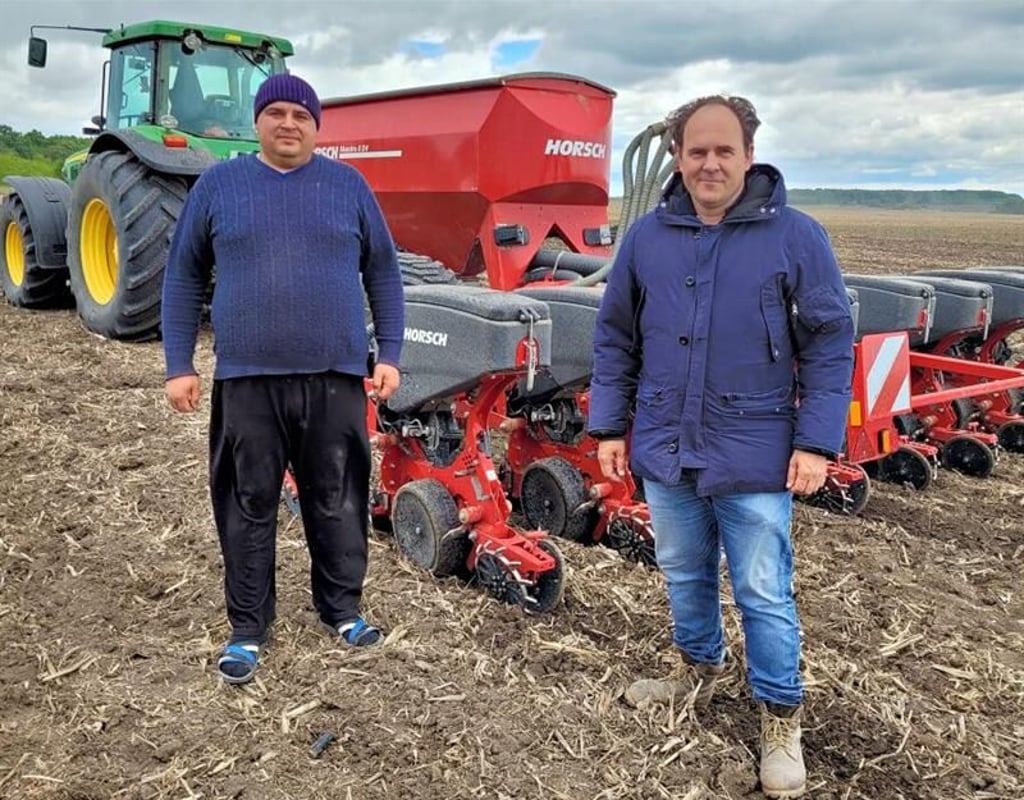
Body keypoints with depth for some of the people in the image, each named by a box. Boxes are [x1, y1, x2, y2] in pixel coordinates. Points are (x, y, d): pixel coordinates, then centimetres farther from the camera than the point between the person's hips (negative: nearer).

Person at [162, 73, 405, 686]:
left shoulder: (348, 185, 7)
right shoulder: (219, 184, 6)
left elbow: (383, 273, 9)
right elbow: (184, 277, 8)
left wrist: (389, 354, 2)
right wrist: (180, 365, 3)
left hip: (335, 376, 1)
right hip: (247, 379, 0)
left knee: (338, 502, 10)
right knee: (248, 506, 7)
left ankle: (343, 609, 28)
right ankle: (248, 629, 22)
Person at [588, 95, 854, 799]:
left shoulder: (796, 237, -7)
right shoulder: (647, 237, 2)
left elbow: (830, 345, -5)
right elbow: (615, 339, 8)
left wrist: (816, 441, -10)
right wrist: (610, 426, 6)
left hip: (754, 456, -3)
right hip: (665, 450, 4)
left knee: (764, 594, 6)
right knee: (684, 575, 20)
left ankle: (781, 718, 26)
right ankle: (699, 670, 44)